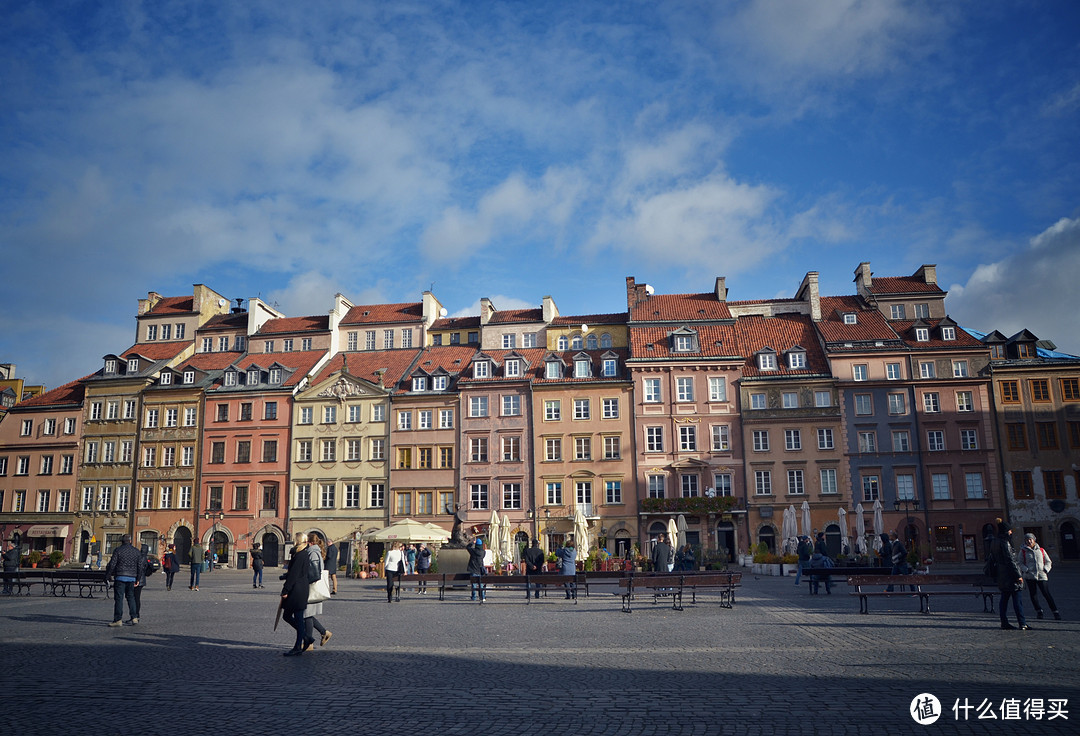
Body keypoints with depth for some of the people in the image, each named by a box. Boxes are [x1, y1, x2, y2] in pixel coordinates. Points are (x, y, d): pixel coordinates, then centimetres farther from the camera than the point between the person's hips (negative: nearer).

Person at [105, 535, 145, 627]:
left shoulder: (118, 550, -4)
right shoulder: (136, 551, 9)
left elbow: (112, 564, -8)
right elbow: (140, 566, 9)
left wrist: (107, 575, 5)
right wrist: (138, 579, 15)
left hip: (120, 577, -4)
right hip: (132, 578, 4)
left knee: (118, 598, -3)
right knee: (131, 597, 14)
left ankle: (118, 620, -6)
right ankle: (134, 617, 11)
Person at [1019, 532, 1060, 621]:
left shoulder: (1041, 550, 12)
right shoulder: (1023, 551, 7)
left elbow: (1048, 562, 16)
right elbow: (1020, 564, 7)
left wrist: (1045, 569, -2)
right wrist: (1026, 570, -10)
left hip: (1042, 576, 0)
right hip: (1030, 576, 0)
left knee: (1047, 593, -5)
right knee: (1033, 595, 0)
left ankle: (1055, 611, 6)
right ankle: (1038, 611, 18)